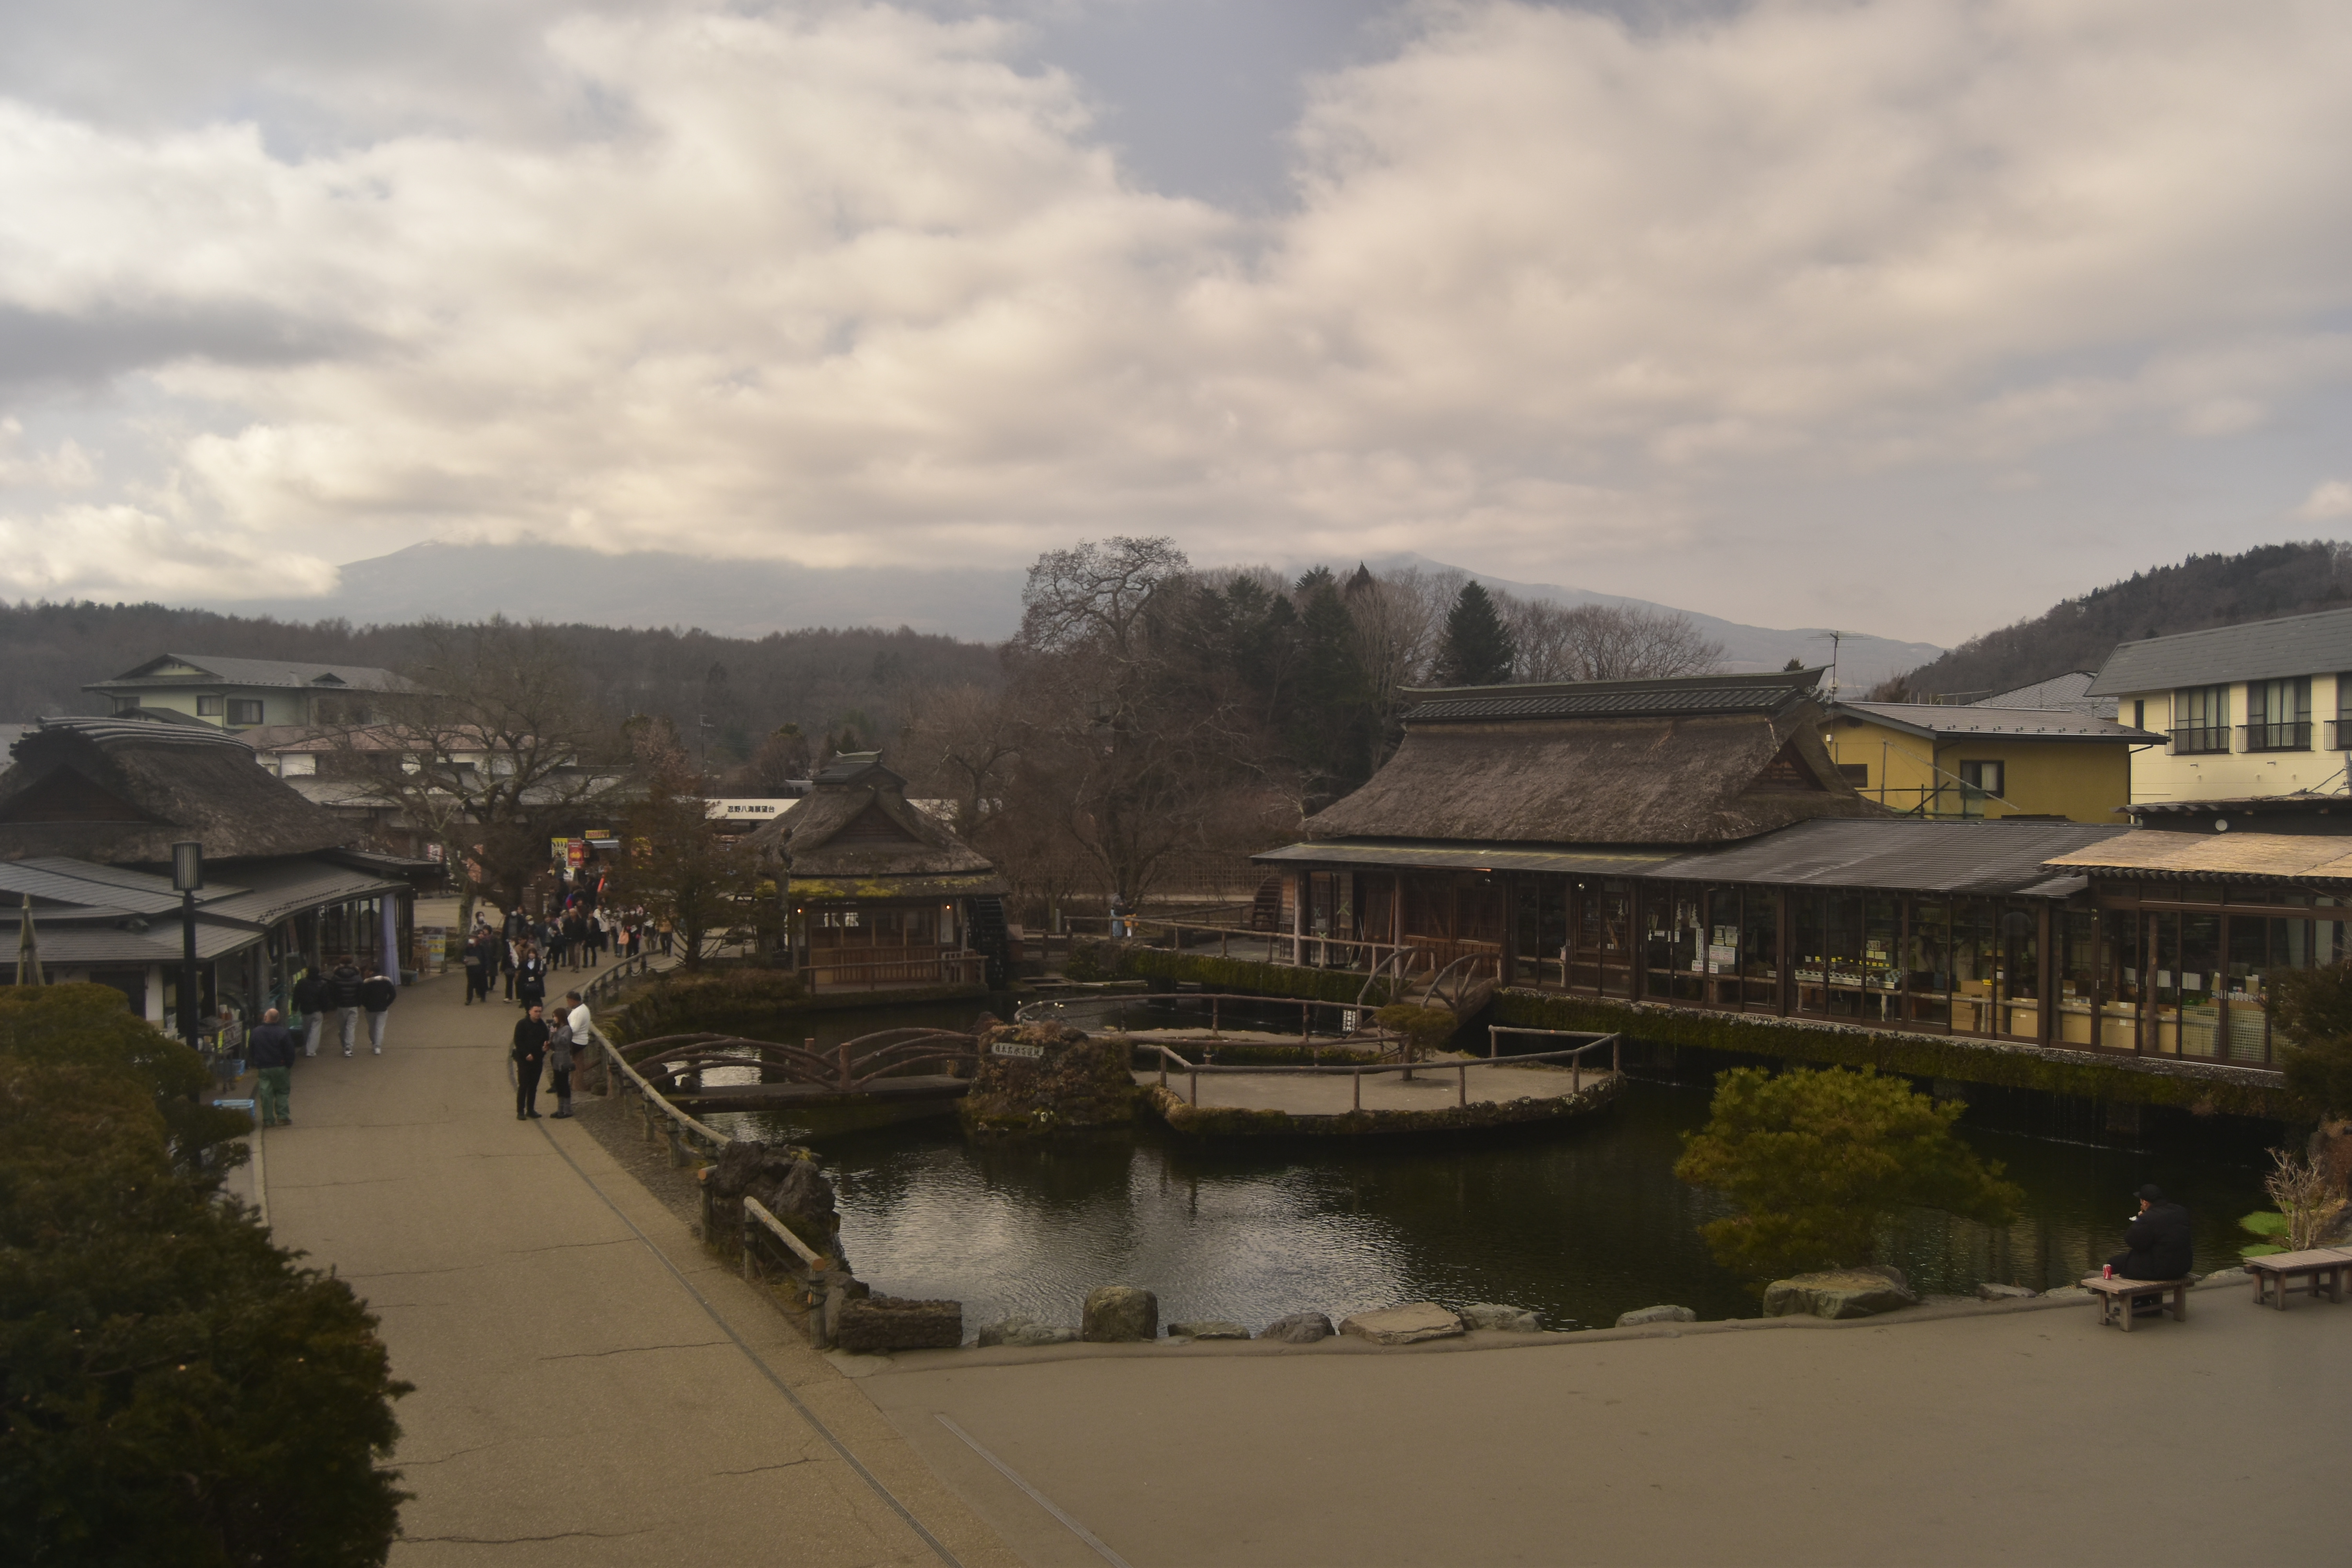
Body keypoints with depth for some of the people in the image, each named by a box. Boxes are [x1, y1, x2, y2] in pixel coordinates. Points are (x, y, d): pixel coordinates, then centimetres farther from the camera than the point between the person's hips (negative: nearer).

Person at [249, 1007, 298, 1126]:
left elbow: (250, 1050, 8)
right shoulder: (283, 1032, -10)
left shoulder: (256, 1032, -2)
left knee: (266, 1094, 5)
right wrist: (289, 1065, 5)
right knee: (282, 1092, 9)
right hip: (280, 1067, -2)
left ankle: (268, 1120, 5)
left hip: (263, 1068, 2)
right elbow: (290, 1052, -8)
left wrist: (255, 1064, 19)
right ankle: (283, 1117, 2)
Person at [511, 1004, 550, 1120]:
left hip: (538, 1059, 5)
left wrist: (545, 1047, -5)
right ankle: (520, 1111, -2)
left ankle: (531, 1110, 16)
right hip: (524, 1059, -5)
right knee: (523, 1085, -6)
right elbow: (518, 1041, -11)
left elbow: (546, 1039, 17)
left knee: (534, 1086, 9)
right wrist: (526, 1054, -18)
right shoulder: (522, 1024, -8)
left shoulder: (542, 1025, 7)